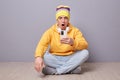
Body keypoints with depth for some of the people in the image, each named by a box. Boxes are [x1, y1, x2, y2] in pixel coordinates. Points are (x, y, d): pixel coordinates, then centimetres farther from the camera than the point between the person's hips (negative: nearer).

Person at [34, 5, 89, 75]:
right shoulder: (50, 31, -5)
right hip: (55, 59, -1)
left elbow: (85, 45, -14)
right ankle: (72, 67, -23)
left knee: (85, 52, -25)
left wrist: (73, 42, -37)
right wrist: (38, 57, -42)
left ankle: (57, 71, -23)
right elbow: (42, 44, -20)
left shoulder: (75, 30, -3)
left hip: (70, 59, 1)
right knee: (43, 56, -30)